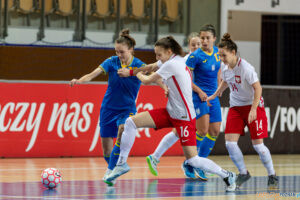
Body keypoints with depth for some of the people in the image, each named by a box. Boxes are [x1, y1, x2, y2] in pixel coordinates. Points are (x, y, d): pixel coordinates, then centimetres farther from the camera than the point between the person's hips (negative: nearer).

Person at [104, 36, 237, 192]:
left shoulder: (171, 65, -17)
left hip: (184, 117, -9)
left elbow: (147, 81, -7)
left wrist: (139, 74, 12)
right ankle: (122, 164, 2)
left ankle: (227, 176, 10)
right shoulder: (176, 61, 9)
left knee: (192, 159, -9)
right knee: (131, 122, -5)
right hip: (170, 112, 9)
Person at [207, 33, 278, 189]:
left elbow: (258, 88, -21)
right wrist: (214, 95, 22)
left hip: (253, 106, -6)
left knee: (257, 144, -6)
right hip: (235, 107, 6)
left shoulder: (246, 68, -22)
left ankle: (272, 176, 13)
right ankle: (243, 173, 10)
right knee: (230, 143, -8)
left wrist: (253, 109, -28)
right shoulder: (225, 67, -2)